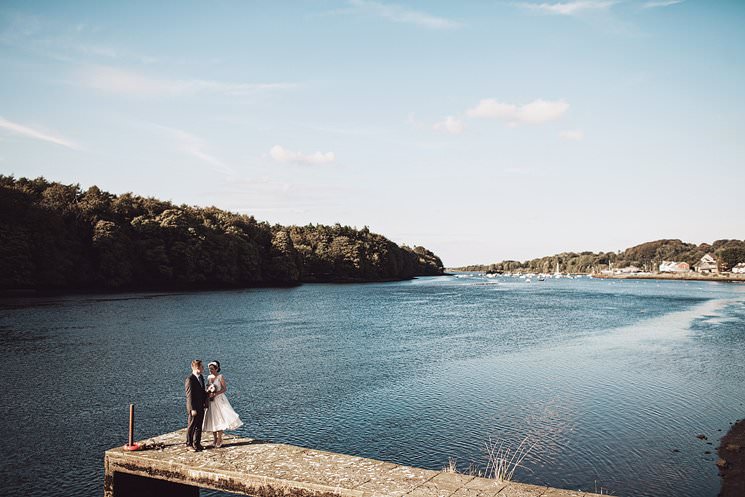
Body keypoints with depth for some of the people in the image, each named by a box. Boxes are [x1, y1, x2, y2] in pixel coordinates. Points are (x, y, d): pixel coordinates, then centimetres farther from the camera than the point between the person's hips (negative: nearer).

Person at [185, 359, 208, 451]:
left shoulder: (201, 377, 9)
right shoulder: (190, 379, -18)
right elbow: (189, 395, -19)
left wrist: (206, 399, 7)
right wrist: (192, 409, -20)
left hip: (201, 406, 8)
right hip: (193, 407, -8)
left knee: (199, 426, 15)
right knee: (191, 426, 3)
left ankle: (197, 443, 25)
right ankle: (189, 445, 14)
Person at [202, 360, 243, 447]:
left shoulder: (220, 377, -8)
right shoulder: (209, 377, 8)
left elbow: (225, 389, -12)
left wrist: (215, 394, -21)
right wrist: (208, 392, -4)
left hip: (219, 400, -5)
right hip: (211, 401, 5)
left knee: (220, 419, -8)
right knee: (212, 419, 7)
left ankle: (219, 439, 2)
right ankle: (215, 439, 17)